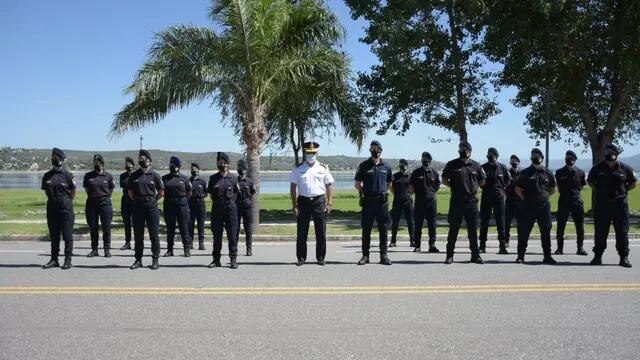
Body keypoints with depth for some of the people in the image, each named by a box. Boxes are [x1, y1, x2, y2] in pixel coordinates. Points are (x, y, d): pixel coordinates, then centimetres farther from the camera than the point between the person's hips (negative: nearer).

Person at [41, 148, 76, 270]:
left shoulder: (67, 174, -4)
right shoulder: (47, 175, 8)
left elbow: (73, 191, 2)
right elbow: (46, 191, 17)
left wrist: (66, 202, 6)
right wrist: (53, 201, 12)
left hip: (65, 207, -5)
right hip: (51, 207, 5)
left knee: (67, 235, -2)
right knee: (53, 235, 9)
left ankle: (68, 260, 2)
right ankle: (54, 259, 16)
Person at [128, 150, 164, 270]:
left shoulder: (154, 175, 0)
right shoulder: (134, 175, 6)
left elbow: (161, 192, 4)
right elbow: (130, 191, 14)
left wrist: (152, 201, 6)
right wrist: (137, 200, 8)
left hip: (152, 206, -2)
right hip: (137, 207, 3)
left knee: (154, 234, -1)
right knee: (138, 235, 7)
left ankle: (155, 260, 5)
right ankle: (138, 260, 15)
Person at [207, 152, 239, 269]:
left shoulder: (233, 178, 3)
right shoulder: (213, 178, 5)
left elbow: (235, 194, 11)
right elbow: (211, 194, 10)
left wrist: (229, 204, 9)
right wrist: (218, 204, 9)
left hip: (230, 208, -1)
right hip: (217, 209, 1)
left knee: (232, 235, -2)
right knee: (217, 236, 5)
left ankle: (233, 259, 2)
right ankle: (216, 260, 11)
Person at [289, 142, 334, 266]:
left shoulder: (323, 168, 6)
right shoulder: (298, 169, 5)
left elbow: (329, 186, 6)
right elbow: (293, 187, 4)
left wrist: (329, 203, -3)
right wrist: (294, 205, -2)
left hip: (319, 201, 0)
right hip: (303, 201, 0)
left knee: (321, 232, 3)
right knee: (302, 232, 3)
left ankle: (320, 257, 13)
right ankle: (301, 258, 12)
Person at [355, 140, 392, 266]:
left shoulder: (386, 166, 9)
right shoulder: (364, 165, 3)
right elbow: (357, 184, 8)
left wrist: (384, 192, 5)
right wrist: (364, 192, -4)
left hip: (382, 202, 2)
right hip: (368, 202, -1)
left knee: (383, 229, 3)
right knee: (366, 229, 3)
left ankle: (383, 255, 9)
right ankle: (365, 255, 9)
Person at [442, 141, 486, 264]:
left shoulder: (476, 165, 8)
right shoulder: (452, 165, 2)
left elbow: (482, 181, 17)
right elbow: (444, 180, 8)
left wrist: (472, 187, 7)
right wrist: (454, 186, 0)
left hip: (471, 201, 2)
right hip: (456, 201, -2)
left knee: (473, 230, 7)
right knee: (453, 229, 2)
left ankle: (475, 255, 15)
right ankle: (449, 255, 8)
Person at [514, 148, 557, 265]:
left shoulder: (548, 173, 9)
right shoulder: (526, 173, 3)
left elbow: (553, 189, 20)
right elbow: (518, 189, 6)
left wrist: (545, 196, 10)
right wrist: (525, 199, 0)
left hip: (544, 206, 2)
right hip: (528, 207, -2)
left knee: (546, 231, 5)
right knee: (524, 231, -2)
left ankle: (547, 256, 13)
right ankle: (520, 256, 5)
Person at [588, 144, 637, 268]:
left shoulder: (625, 168, 0)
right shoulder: (598, 168, 1)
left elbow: (634, 183, 12)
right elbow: (590, 181, 16)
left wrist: (622, 191, 4)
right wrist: (600, 191, 8)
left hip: (620, 203, 0)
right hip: (602, 204, 1)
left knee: (622, 231, 1)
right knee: (600, 231, 5)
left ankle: (624, 257, 8)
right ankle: (597, 256, 14)